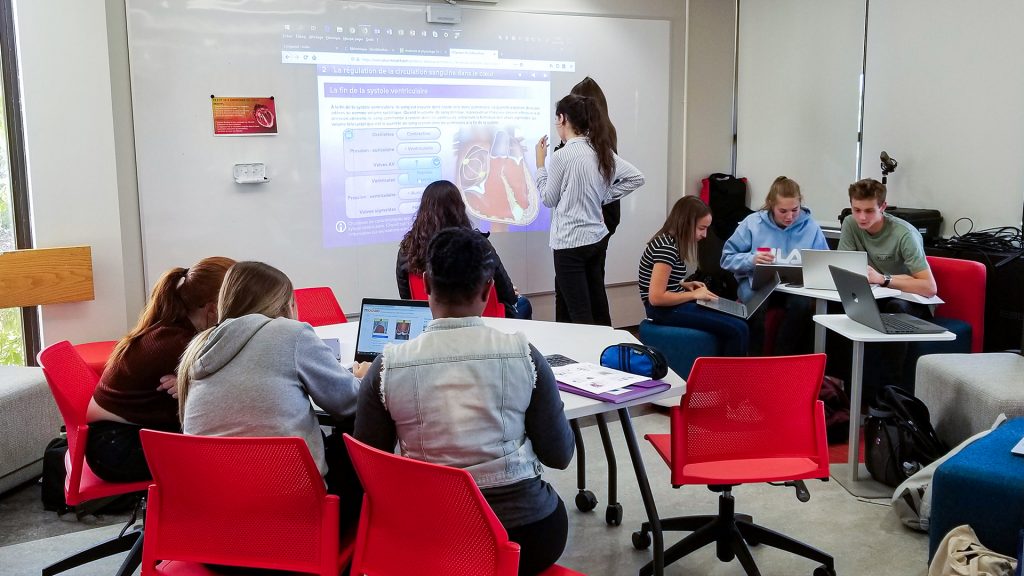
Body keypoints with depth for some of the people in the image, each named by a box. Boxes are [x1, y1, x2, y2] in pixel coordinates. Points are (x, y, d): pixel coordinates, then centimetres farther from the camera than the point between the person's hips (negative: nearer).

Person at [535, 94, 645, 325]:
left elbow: (548, 199, -5)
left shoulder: (562, 156, -16)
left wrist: (540, 163, 5)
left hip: (571, 243, -7)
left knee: (579, 314, -3)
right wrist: (604, 196, 10)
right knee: (598, 308, 17)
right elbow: (636, 178, 9)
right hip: (597, 239, 7)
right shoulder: (601, 150, 4)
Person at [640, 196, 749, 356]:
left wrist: (684, 285, 4)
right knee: (739, 330, -14)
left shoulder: (669, 241, 8)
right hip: (665, 310, -10)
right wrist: (694, 295, -15)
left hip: (672, 304, 10)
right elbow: (656, 297, -26)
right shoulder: (666, 247, -20)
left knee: (734, 319, 6)